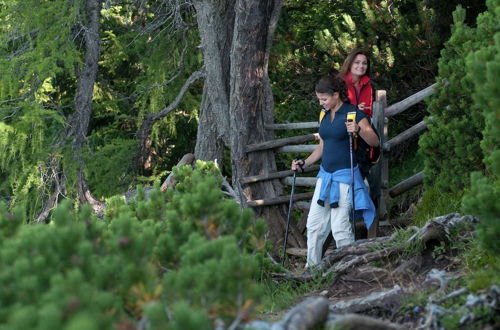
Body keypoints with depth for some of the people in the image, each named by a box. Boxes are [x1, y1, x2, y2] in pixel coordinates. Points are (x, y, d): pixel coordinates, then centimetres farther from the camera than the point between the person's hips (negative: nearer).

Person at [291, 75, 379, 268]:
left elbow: (375, 142, -13)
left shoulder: (353, 113, -9)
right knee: (314, 223, 7)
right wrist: (304, 164, 13)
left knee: (340, 227, -11)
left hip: (344, 175, -7)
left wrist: (359, 130, -31)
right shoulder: (325, 115, 12)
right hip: (325, 175, 8)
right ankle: (312, 266, 17)